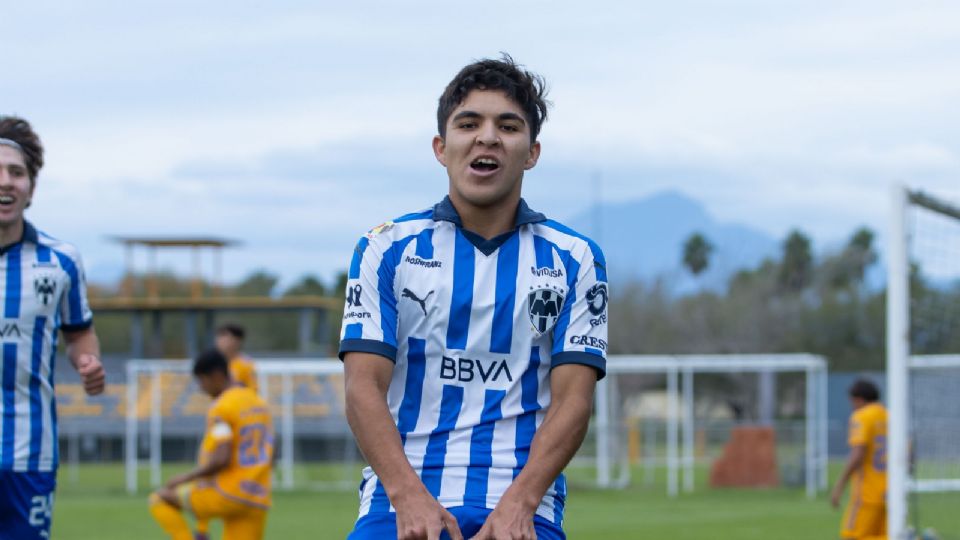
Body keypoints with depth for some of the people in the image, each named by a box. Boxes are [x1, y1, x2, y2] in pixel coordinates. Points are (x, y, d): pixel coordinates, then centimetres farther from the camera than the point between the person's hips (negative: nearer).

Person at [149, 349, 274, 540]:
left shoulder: (221, 409, -12)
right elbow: (269, 460, 19)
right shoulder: (259, 404, 15)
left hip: (228, 495, -8)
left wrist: (185, 478, -8)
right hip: (258, 501, 8)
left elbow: (221, 459, -21)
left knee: (160, 499, 7)